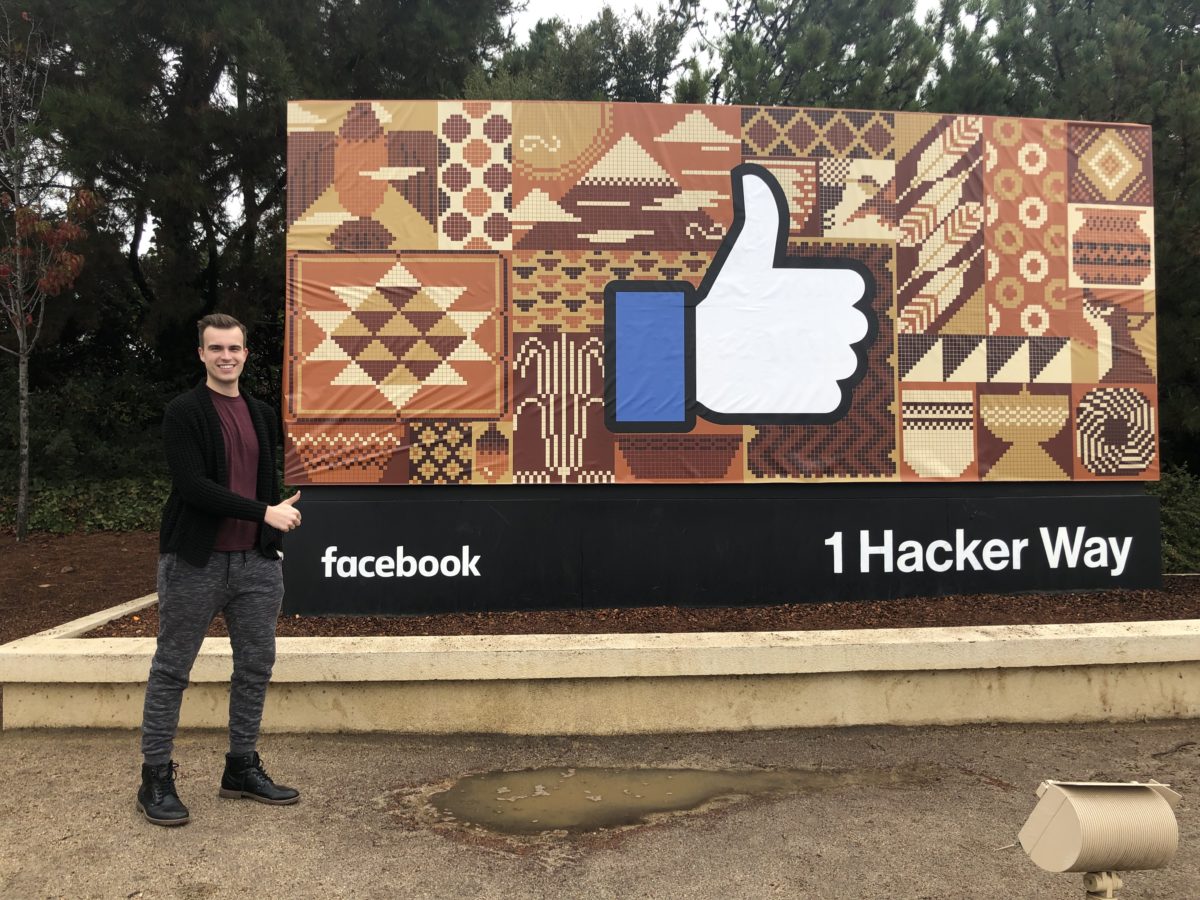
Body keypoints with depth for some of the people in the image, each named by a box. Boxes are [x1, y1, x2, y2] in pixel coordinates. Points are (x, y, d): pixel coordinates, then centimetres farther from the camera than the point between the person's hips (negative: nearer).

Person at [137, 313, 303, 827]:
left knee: (255, 667, 10)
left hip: (256, 563, 6)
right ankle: (156, 779, 18)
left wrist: (275, 539, 11)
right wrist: (264, 512, -21)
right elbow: (192, 485, -18)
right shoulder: (184, 413, -7)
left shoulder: (261, 414, 12)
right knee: (171, 671, 5)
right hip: (196, 563, -6)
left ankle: (242, 769, 24)